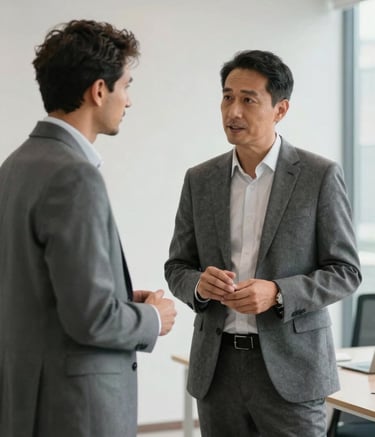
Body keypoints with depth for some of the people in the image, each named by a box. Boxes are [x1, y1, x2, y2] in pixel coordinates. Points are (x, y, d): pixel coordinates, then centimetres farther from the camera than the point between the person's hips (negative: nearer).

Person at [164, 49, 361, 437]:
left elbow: (345, 271, -4)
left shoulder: (320, 176, -4)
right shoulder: (199, 180, 7)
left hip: (289, 367, -3)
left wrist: (277, 293, -20)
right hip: (217, 367, 4)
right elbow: (177, 268, 11)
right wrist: (200, 285, -13)